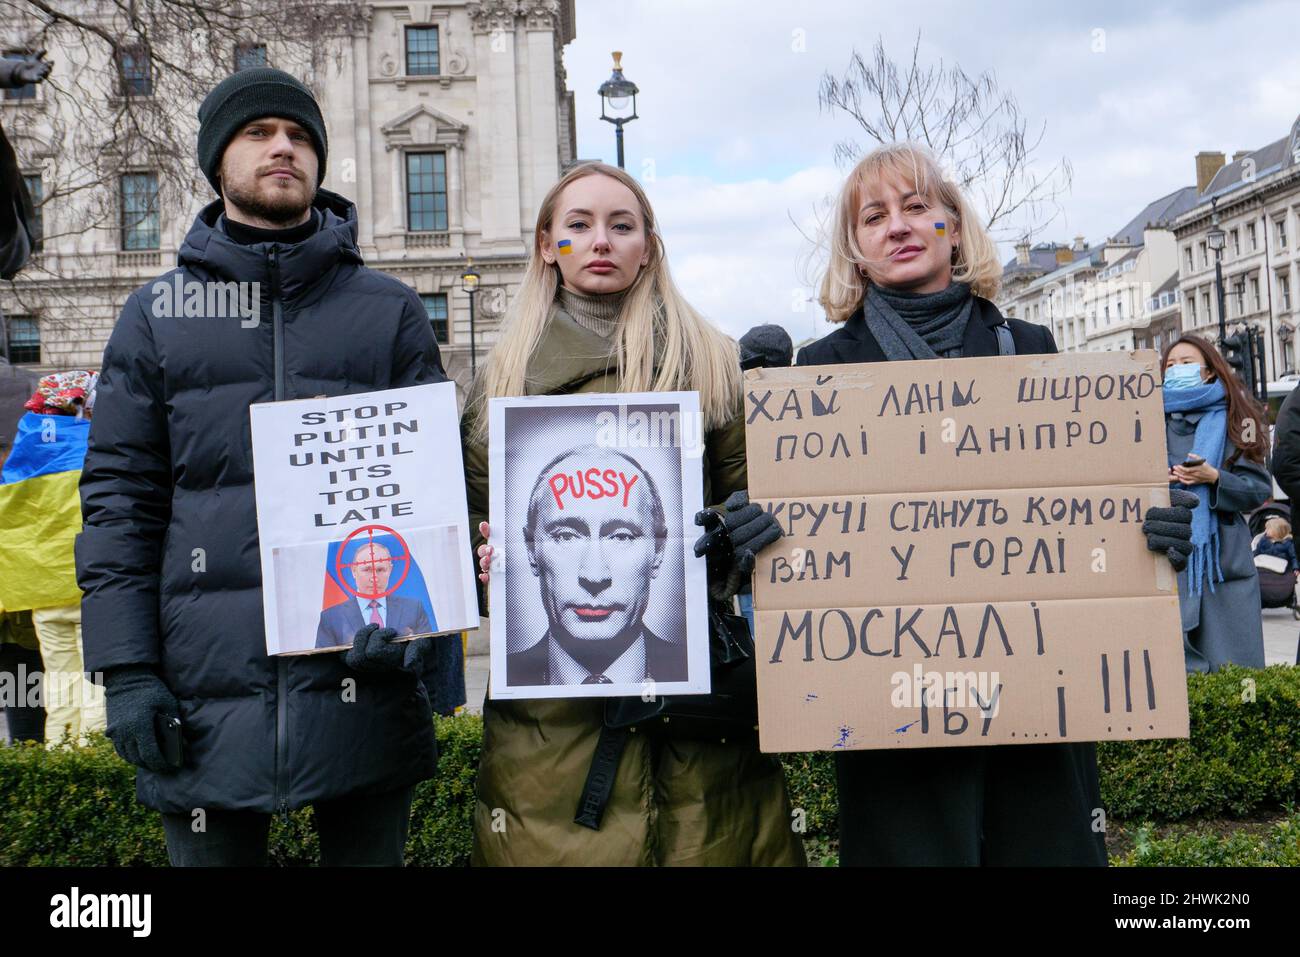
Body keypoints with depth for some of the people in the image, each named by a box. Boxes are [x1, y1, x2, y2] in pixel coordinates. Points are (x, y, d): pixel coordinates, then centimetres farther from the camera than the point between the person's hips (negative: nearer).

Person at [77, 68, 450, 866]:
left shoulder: (390, 311, 8)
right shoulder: (158, 315, 9)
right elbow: (119, 498, 5)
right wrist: (125, 668, -2)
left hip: (361, 684, 0)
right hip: (208, 695, 1)